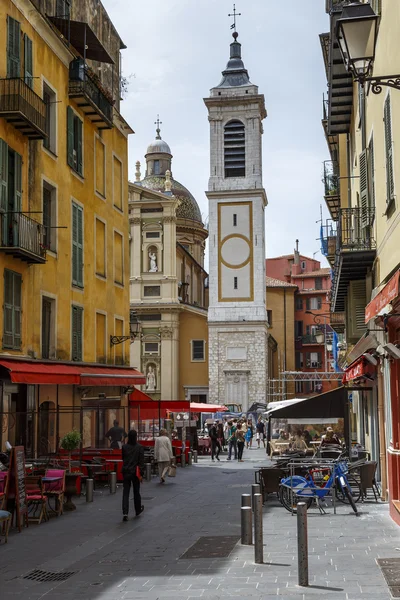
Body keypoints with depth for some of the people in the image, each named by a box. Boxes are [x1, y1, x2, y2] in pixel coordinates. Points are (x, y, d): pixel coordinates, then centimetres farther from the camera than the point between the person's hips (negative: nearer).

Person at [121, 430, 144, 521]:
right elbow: (141, 461, -10)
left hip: (126, 472, 1)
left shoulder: (124, 447, -2)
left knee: (125, 493, 1)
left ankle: (125, 513, -12)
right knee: (136, 492, 15)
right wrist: (141, 473, -8)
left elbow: (123, 459, 10)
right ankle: (138, 510, 33)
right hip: (135, 472, -1)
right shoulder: (139, 447, -9)